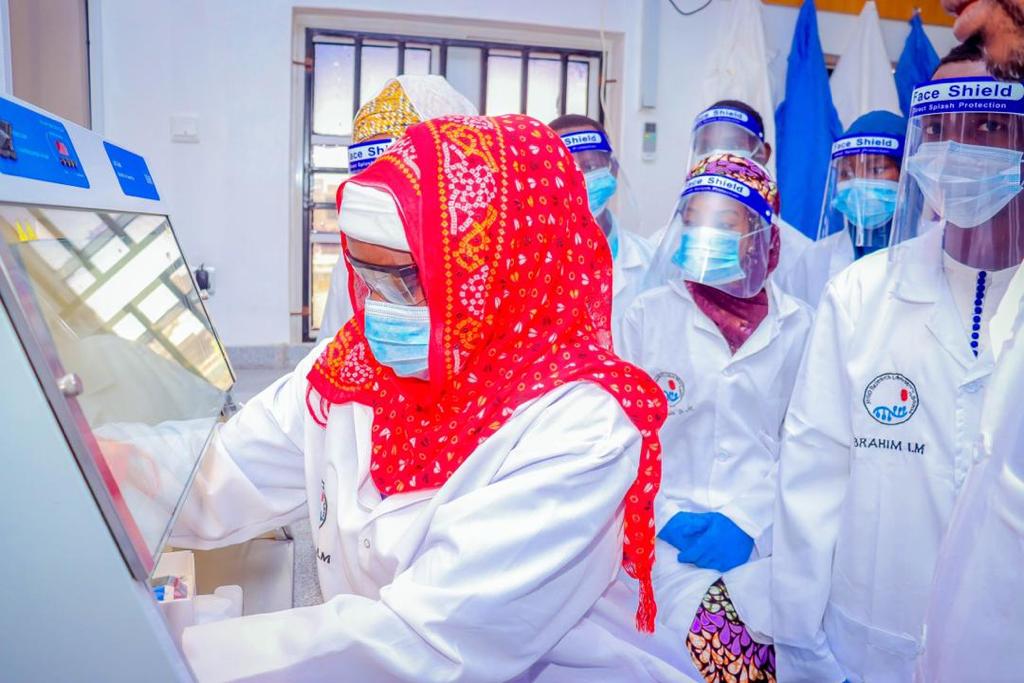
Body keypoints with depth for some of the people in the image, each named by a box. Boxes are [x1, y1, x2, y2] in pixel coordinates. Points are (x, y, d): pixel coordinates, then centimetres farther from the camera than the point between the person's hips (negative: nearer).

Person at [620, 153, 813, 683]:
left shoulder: (797, 326, 5)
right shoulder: (646, 316, 3)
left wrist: (748, 524, -7)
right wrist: (667, 518, -9)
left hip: (764, 544, 1)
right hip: (670, 540, 0)